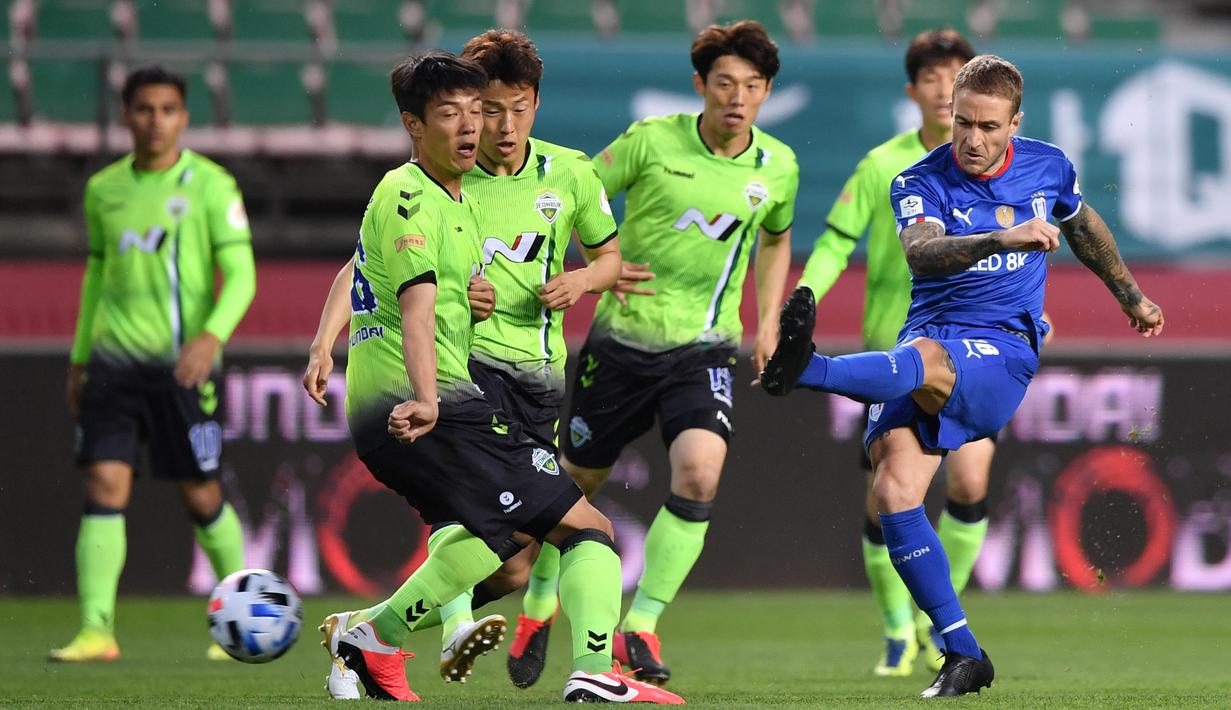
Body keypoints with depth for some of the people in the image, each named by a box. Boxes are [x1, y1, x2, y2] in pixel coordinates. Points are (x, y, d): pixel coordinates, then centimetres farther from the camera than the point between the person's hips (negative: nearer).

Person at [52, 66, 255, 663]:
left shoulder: (211, 186, -4)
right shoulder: (103, 189, 10)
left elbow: (241, 276, -9)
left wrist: (211, 336, -25)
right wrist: (78, 357, 22)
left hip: (182, 364, -3)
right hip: (113, 361, 3)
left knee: (200, 496, 5)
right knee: (104, 487, -10)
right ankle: (96, 630, -14)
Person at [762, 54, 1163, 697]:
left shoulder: (1048, 167, 7)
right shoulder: (921, 183, -1)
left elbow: (1082, 226, 31)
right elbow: (921, 253, -24)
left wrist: (1131, 296, 43)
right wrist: (1001, 239, -41)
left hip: (1002, 354, -2)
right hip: (927, 342, 2)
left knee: (924, 360, -38)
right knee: (894, 493, -18)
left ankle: (808, 369, -68)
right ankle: (963, 653, -10)